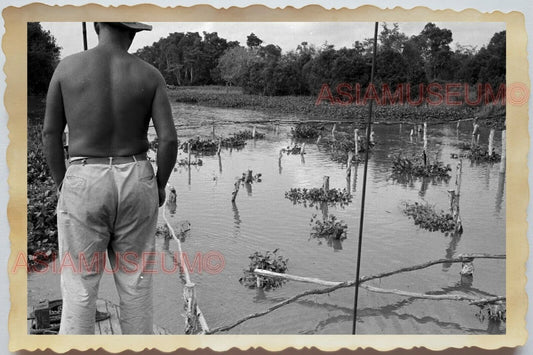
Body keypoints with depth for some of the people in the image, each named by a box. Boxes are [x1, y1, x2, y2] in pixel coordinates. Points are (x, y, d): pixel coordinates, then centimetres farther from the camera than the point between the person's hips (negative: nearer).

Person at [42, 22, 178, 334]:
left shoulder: (67, 67, -3)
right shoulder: (151, 75, -3)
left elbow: (50, 134, 0)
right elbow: (170, 140, -9)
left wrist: (62, 186, 12)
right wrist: (160, 185, 7)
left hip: (85, 187, -1)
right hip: (134, 186, 1)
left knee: (79, 290, 8)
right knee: (135, 283, 13)